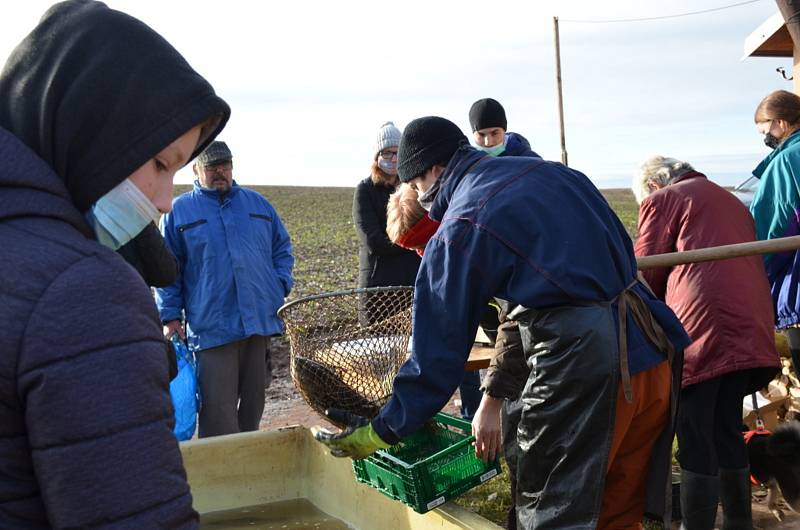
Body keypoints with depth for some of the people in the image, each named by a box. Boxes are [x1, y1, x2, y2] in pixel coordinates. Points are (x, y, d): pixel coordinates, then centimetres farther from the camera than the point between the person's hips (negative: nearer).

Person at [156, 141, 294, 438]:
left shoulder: (257, 204, 14)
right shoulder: (179, 211, 5)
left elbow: (282, 247, 20)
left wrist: (281, 285, 5)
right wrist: (170, 317, -2)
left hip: (261, 321, 4)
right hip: (211, 327, -3)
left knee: (253, 402, 13)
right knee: (218, 408, -7)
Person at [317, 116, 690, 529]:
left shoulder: (458, 231, -7)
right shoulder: (550, 170, 13)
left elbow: (437, 351, -6)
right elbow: (623, 249, 19)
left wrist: (380, 432, 6)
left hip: (583, 370, -8)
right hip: (652, 356, 8)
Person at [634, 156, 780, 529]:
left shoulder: (661, 199, 7)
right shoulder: (732, 202, 28)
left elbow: (645, 274, 3)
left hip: (699, 329, -7)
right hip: (748, 329, 7)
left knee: (697, 442, -4)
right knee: (728, 433, 18)